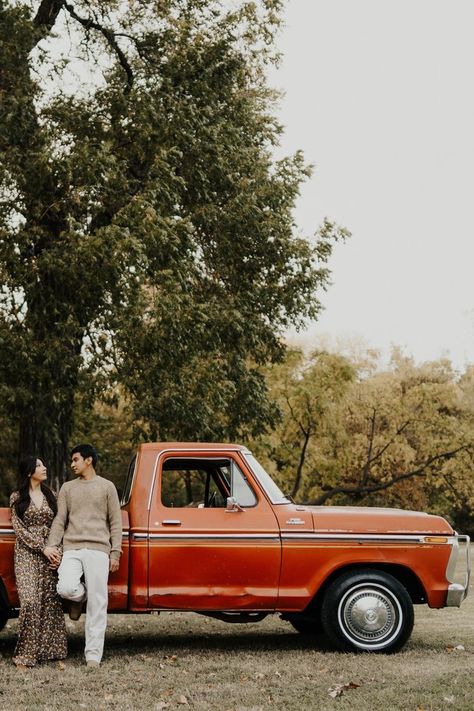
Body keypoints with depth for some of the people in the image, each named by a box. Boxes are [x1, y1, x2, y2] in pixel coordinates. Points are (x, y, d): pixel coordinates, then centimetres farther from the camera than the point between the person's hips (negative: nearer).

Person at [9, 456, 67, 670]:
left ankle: (49, 651, 5)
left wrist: (54, 550, -6)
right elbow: (19, 529, -3)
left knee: (50, 602, -1)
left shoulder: (50, 496, 12)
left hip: (49, 555, 4)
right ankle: (24, 656, -9)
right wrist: (42, 548, -12)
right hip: (26, 554, -3)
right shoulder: (17, 498, 2)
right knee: (30, 601, -14)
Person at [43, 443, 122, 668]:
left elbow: (115, 522, 7)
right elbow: (60, 520, 12)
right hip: (72, 549, 2)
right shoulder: (67, 488, 16)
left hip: (98, 550, -2)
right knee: (66, 588, -23)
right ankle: (79, 597, 14)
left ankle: (93, 655, 4)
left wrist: (115, 553, 0)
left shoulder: (106, 487, 9)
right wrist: (52, 545, -2)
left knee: (97, 605, -4)